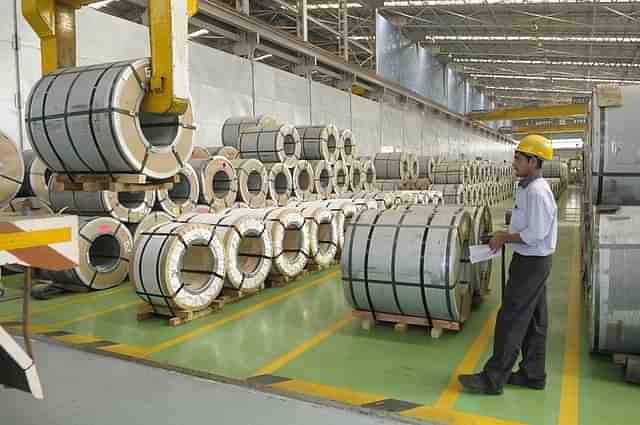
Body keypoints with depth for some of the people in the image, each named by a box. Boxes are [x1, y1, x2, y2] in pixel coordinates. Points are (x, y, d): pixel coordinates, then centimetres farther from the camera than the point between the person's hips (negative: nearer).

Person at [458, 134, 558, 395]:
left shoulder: (537, 192, -22)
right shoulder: (528, 187, 10)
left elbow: (535, 234, -26)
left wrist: (504, 238, -14)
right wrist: (506, 234, 6)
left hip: (531, 263, -10)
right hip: (532, 261, 10)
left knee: (511, 320, -5)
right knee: (533, 321, 15)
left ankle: (493, 379, 3)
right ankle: (533, 374, 26)